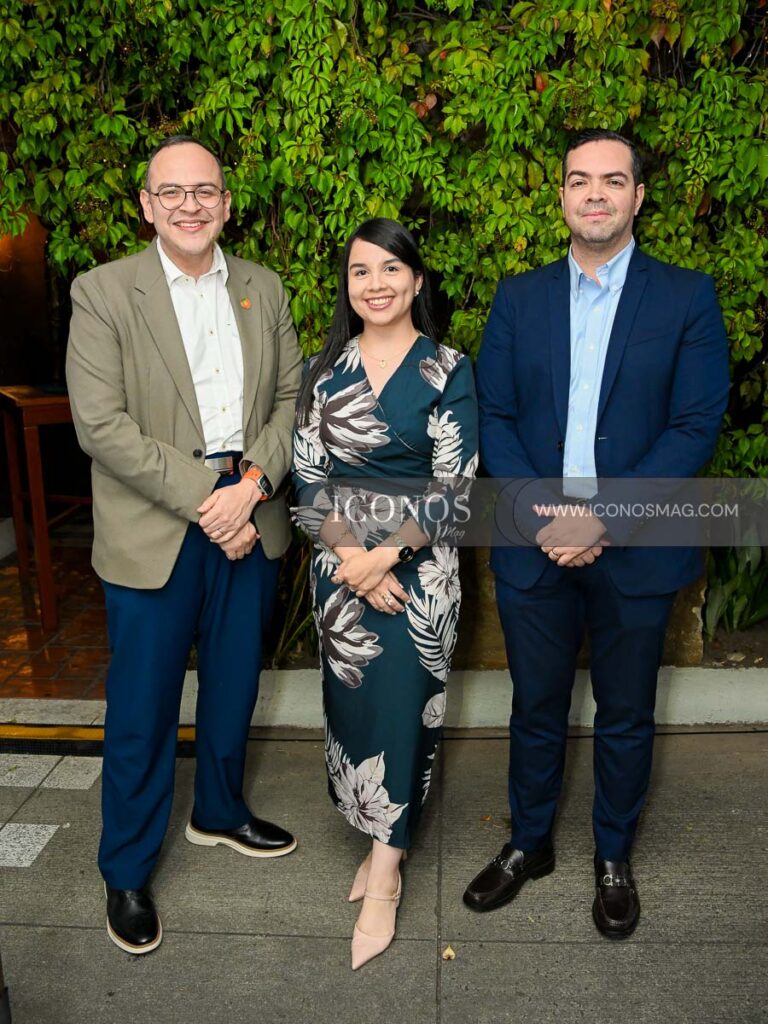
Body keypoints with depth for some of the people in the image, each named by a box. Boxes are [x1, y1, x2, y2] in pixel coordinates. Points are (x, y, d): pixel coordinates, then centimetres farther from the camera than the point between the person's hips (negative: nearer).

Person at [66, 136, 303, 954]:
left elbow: (292, 397, 4)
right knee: (142, 708, 6)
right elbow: (101, 425, -13)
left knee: (233, 685, 19)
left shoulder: (263, 290, 8)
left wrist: (253, 483, -12)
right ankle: (126, 871, 28)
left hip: (248, 517, 4)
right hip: (153, 533, -4)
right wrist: (203, 499, -18)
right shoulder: (102, 292, -6)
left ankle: (219, 811, 44)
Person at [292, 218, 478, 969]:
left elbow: (455, 483, -8)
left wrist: (386, 555, -15)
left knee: (402, 702, 0)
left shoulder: (447, 369, -4)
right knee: (351, 698, 10)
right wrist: (350, 554, -12)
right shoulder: (325, 369, 4)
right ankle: (383, 841, 31)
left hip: (418, 565, -3)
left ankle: (383, 877, 14)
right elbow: (308, 474, 1)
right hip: (340, 562, 3)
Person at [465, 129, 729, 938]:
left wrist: (603, 516, -17)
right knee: (536, 708, 15)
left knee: (625, 717, 14)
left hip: (635, 549, -1)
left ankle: (613, 857, 36)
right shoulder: (519, 297, 7)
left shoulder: (686, 297, 0)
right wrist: (537, 514, -13)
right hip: (534, 546, 2)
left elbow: (695, 427, -8)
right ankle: (528, 844, 37)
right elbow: (492, 417, 2)